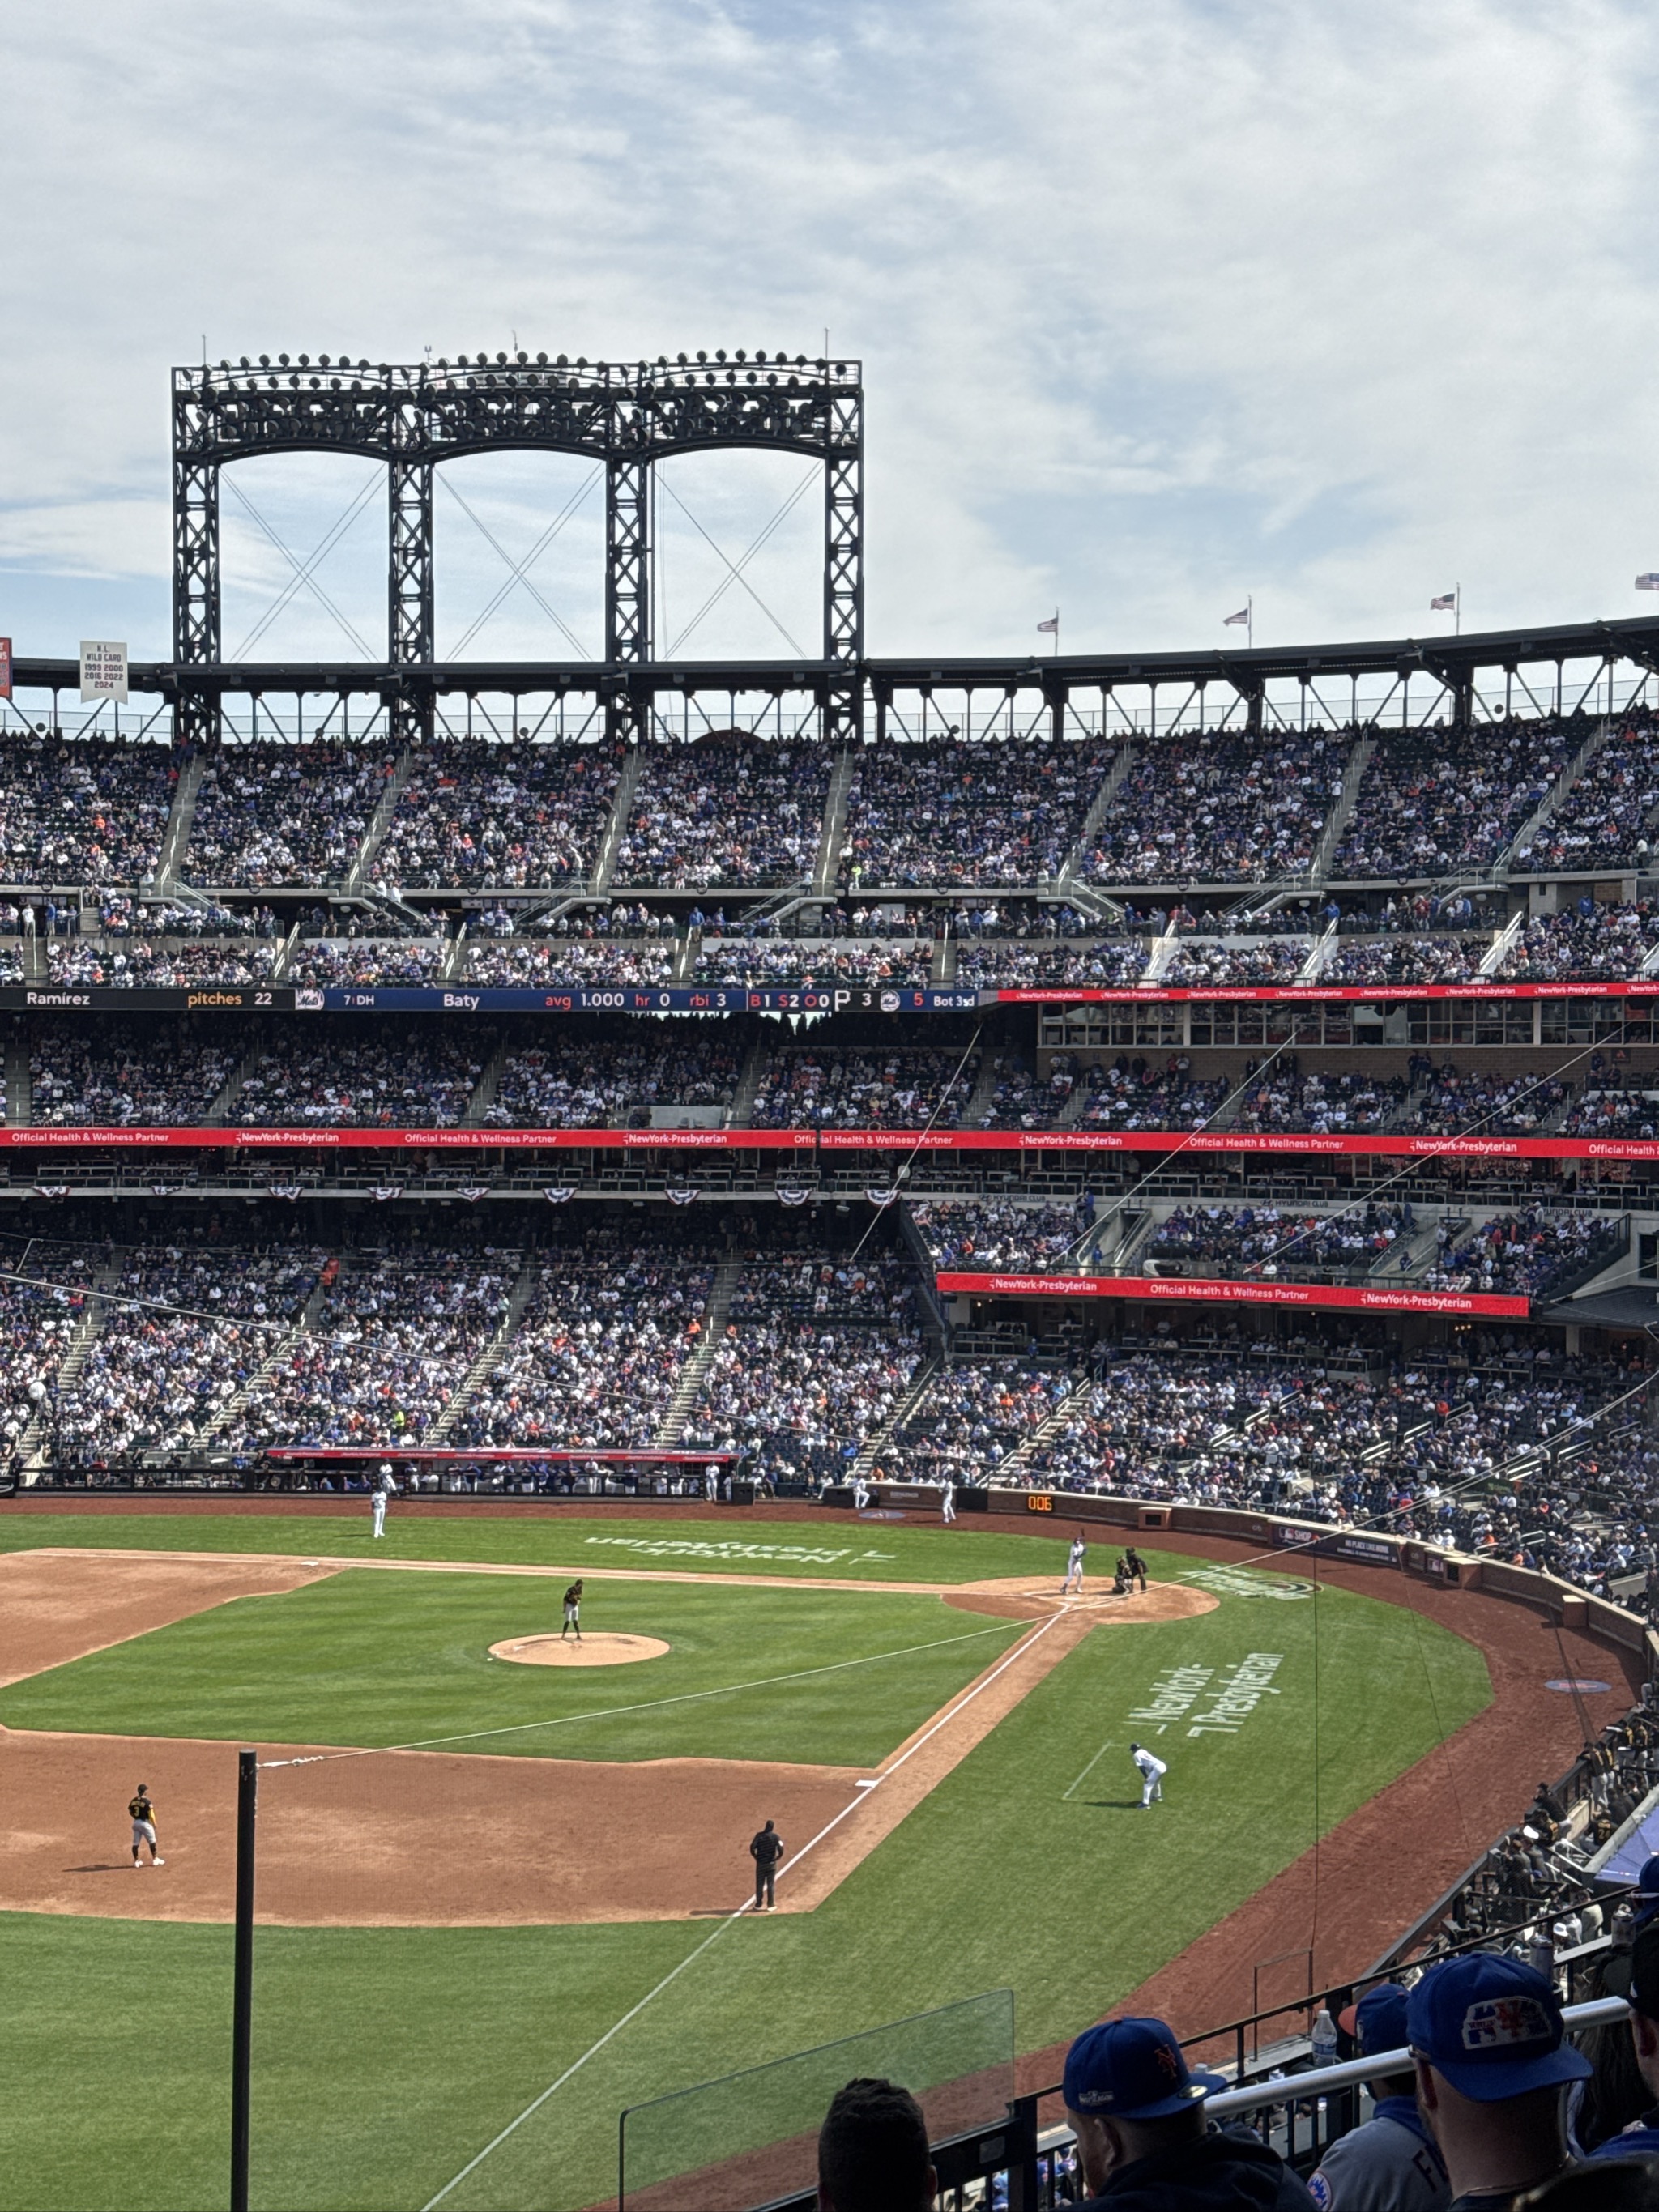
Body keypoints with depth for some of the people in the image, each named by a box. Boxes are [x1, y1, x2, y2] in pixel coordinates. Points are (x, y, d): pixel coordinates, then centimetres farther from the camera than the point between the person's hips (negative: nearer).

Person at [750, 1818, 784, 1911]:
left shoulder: (759, 1835, -4)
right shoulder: (775, 1837, -5)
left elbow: (752, 1847, -15)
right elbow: (781, 1848, -16)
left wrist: (756, 1857, -1)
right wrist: (778, 1858, -1)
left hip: (760, 1863, 0)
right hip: (771, 1864, 0)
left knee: (759, 1884, 9)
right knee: (771, 1884, 7)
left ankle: (759, 1904, 12)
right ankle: (770, 1905, 7)